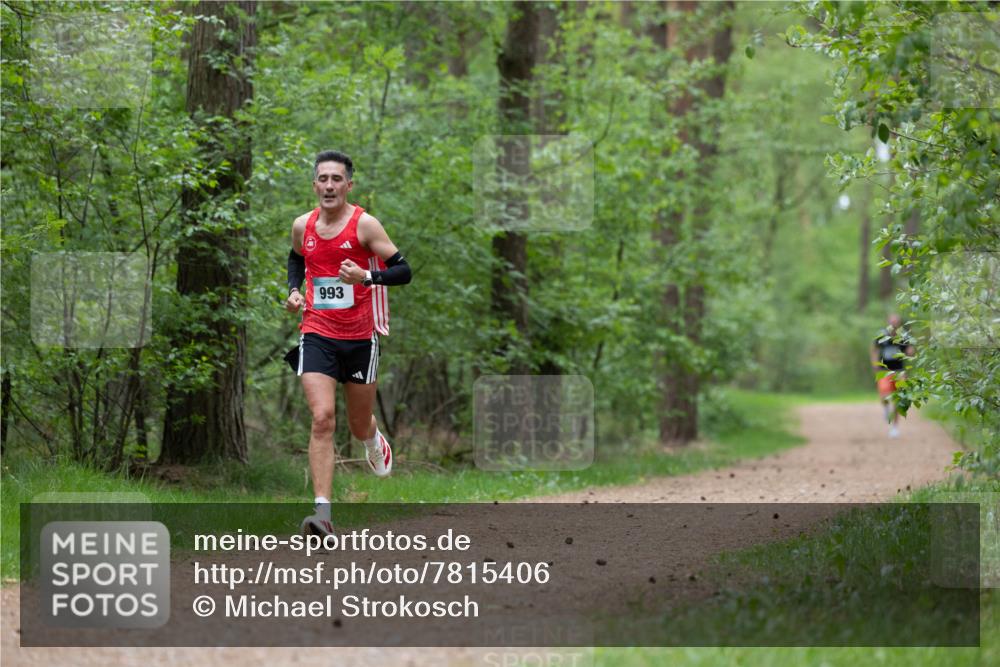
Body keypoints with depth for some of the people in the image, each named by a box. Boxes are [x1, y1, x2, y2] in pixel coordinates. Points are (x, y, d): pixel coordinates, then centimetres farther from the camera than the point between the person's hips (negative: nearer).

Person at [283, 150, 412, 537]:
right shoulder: (303, 226, 3)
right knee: (322, 418, -16)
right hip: (317, 335, 1)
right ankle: (323, 512, -20)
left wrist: (367, 276, -27)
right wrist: (294, 291, 8)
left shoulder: (364, 225, -9)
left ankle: (374, 441, 54)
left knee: (359, 425, 13)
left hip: (360, 337, -1)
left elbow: (403, 271, -9)